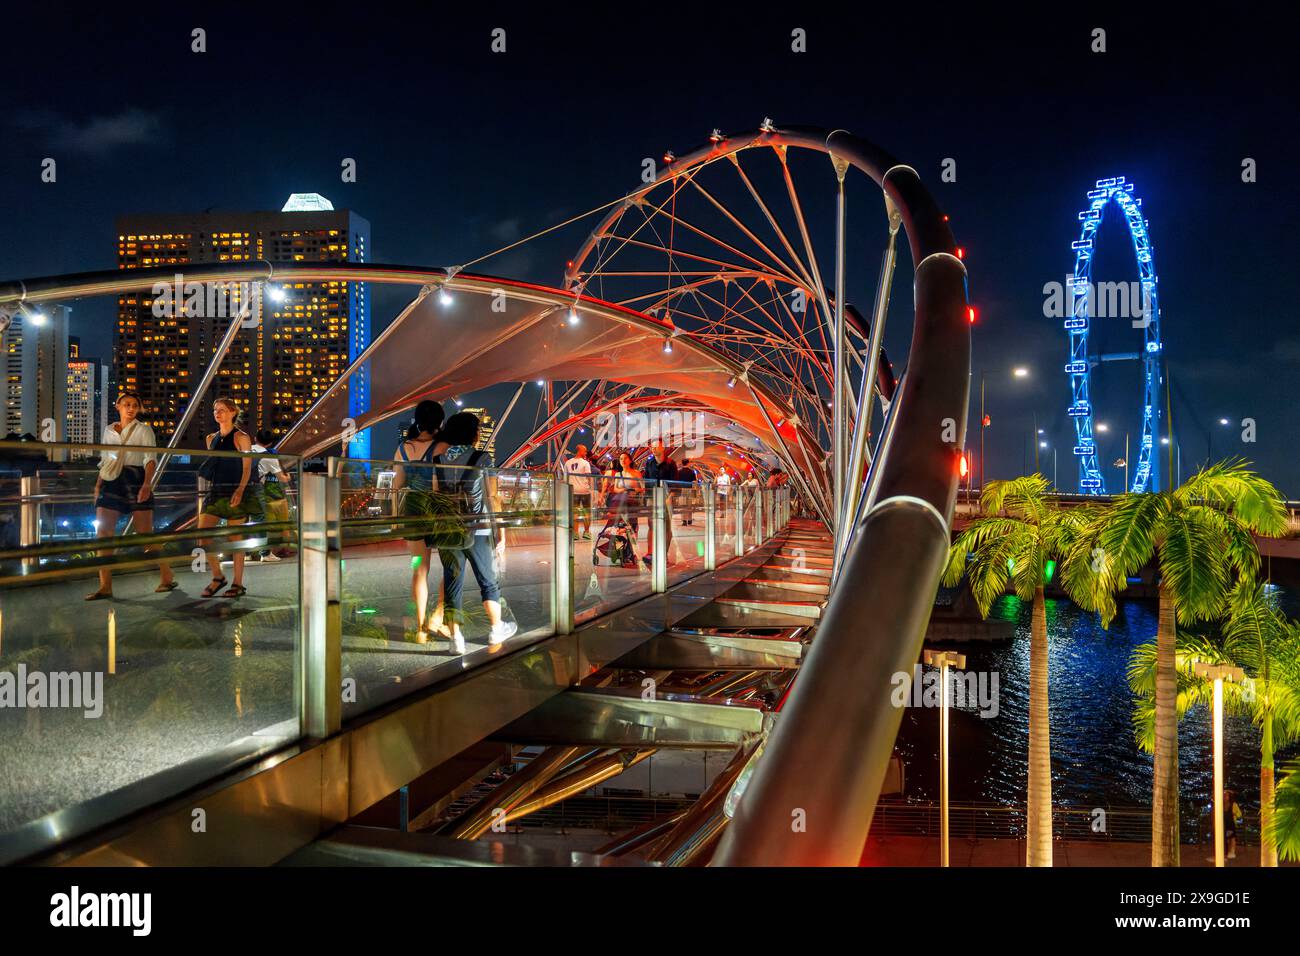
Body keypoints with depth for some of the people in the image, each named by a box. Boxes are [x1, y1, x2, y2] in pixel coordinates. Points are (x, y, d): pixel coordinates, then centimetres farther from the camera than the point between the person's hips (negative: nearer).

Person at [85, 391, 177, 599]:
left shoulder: (143, 430, 1)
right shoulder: (109, 430, 15)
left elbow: (151, 459, -10)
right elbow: (105, 461, 21)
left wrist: (147, 484, -25)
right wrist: (98, 485, 13)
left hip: (135, 480, -5)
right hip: (111, 482, 5)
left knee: (145, 533, -5)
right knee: (103, 532, -3)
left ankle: (167, 578, 7)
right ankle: (105, 586, 0)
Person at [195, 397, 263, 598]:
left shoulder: (241, 437, -3)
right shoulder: (211, 438, 14)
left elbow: (247, 468, -8)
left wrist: (240, 490, -21)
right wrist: (205, 471, 2)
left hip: (236, 492, -6)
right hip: (216, 491, 6)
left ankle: (238, 583, 7)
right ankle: (217, 576, 11)